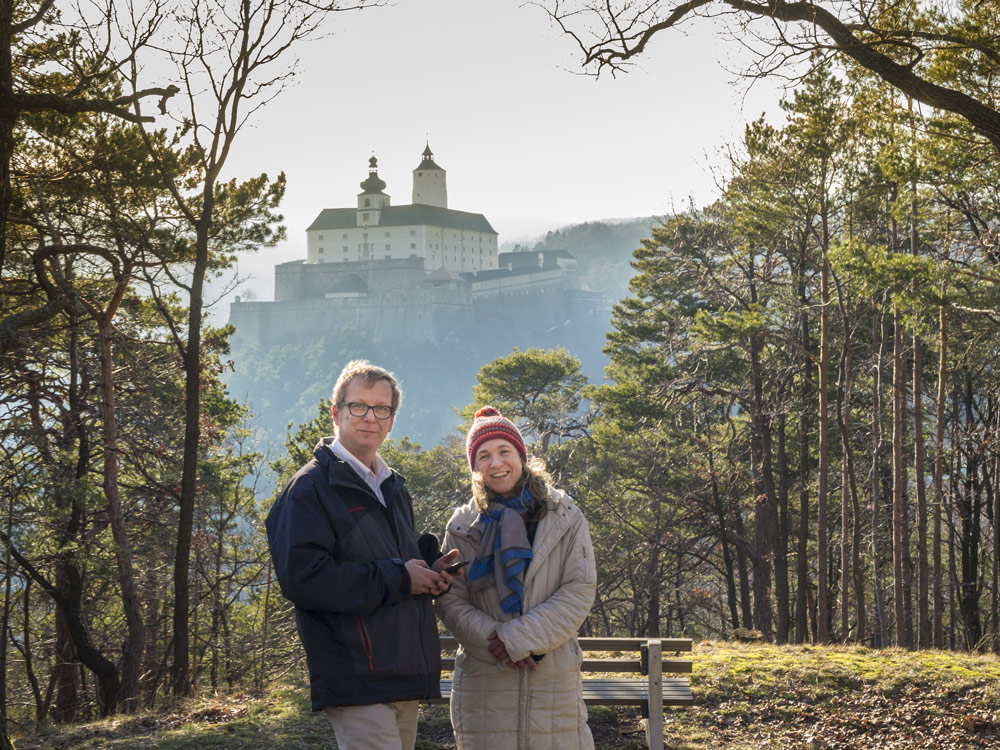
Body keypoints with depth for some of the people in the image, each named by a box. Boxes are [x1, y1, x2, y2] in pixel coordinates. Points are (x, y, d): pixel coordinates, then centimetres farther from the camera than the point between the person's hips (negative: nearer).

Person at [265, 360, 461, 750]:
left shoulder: (393, 489, 21)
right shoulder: (311, 488, -6)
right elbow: (302, 577, -19)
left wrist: (431, 569, 8)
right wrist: (398, 579, -15)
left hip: (402, 678, 8)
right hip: (357, 682, -8)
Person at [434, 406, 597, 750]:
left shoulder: (565, 517, 5)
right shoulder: (463, 527, 8)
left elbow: (580, 591, -3)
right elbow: (450, 602, 2)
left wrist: (519, 637, -12)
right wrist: (495, 641, -15)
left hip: (554, 680, 0)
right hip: (483, 682, 1)